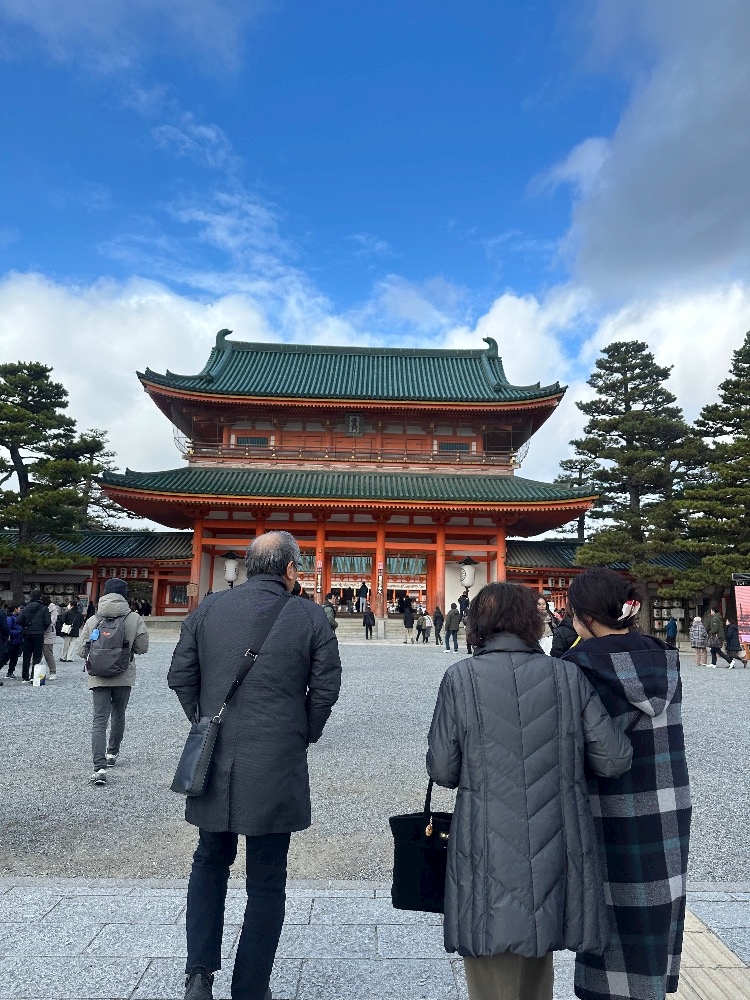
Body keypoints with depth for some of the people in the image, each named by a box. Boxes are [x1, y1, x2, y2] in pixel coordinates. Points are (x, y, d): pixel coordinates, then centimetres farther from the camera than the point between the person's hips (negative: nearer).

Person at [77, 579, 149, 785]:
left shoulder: (92, 620, -4)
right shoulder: (135, 619, -9)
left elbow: (82, 651, -1)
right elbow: (142, 648, -5)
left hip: (98, 677, 0)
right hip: (124, 677, 0)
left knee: (99, 720, 0)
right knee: (118, 716, 20)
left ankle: (99, 767, -11)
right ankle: (112, 753, 38)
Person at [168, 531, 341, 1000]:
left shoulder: (208, 609, -1)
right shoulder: (310, 616, -9)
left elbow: (180, 676, 3)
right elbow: (326, 687, -6)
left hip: (214, 762, 3)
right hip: (277, 768, -2)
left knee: (211, 861, 27)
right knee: (266, 882, 15)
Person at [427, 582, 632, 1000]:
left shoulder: (461, 678, -9)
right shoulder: (568, 676, -4)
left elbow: (442, 770, -6)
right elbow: (615, 760, -3)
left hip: (488, 854, -2)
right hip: (555, 850, 3)